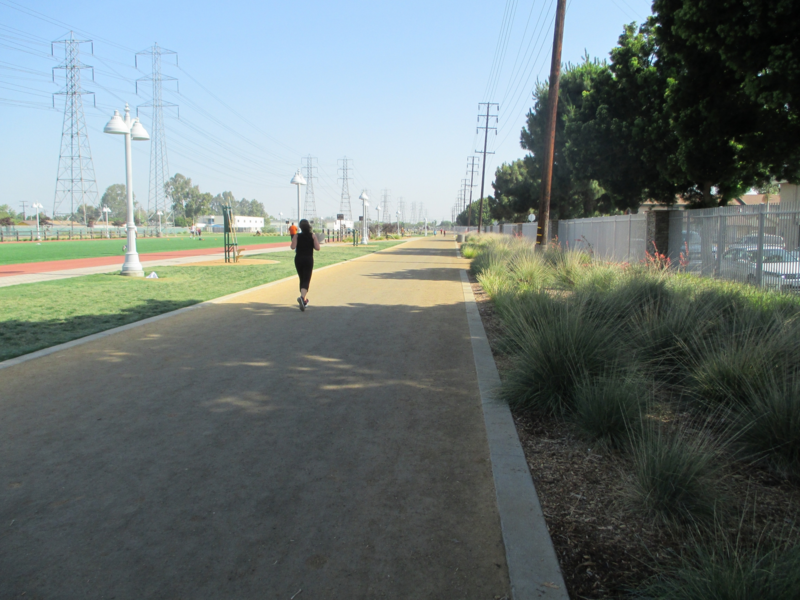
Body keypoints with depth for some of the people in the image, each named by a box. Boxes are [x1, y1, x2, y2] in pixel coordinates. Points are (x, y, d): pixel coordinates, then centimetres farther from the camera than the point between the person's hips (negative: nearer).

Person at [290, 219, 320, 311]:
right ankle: (302, 297, -30)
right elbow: (317, 248, -9)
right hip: (309, 259, -2)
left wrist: (293, 238, 4)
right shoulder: (313, 235, -3)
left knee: (302, 279, 17)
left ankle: (304, 300, 26)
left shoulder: (297, 236, -4)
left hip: (298, 259, 2)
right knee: (306, 280, -4)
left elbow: (293, 247, -16)